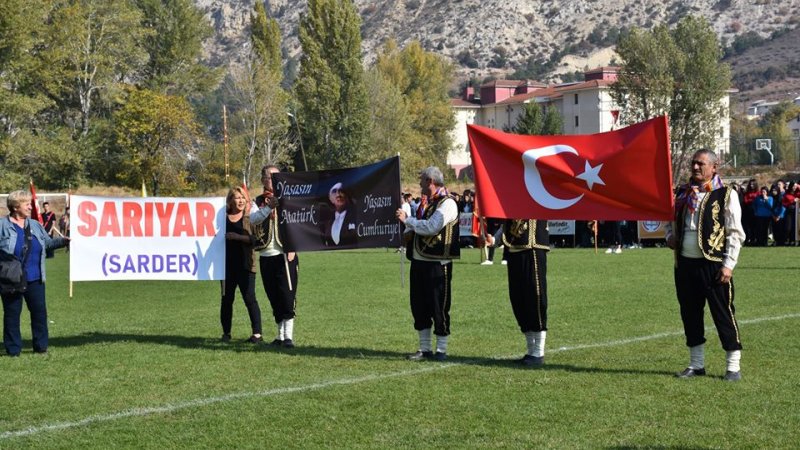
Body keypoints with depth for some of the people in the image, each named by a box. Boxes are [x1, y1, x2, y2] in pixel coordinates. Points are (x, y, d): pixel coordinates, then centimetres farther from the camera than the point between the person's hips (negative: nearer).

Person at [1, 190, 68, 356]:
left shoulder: (35, 225, 10)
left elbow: (49, 243, 17)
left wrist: (65, 240, 2)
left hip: (34, 279, 5)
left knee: (40, 311, 6)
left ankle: (41, 346, 18)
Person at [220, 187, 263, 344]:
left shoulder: (250, 218, 1)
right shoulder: (224, 218, 10)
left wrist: (237, 237, -18)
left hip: (245, 264, -3)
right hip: (227, 264, 4)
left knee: (249, 298, -7)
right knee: (226, 298, 9)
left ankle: (257, 333, -6)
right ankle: (226, 332, 19)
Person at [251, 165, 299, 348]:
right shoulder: (259, 201, 10)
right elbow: (253, 219, -10)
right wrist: (269, 207, -27)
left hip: (284, 254, -4)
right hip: (266, 256, 4)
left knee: (287, 295, -10)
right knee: (274, 298, 9)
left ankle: (288, 336, -11)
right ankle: (280, 335, 18)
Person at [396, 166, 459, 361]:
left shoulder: (447, 203, -12)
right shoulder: (425, 201, 16)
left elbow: (431, 227, -23)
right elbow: (417, 225, 27)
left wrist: (407, 220, -12)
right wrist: (409, 231, 3)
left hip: (437, 263, -9)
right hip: (419, 260, 9)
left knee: (439, 306, -2)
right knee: (419, 306, 11)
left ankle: (441, 350, 7)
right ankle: (425, 349, 20)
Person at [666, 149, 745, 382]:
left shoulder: (726, 195, -4)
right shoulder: (683, 193, 12)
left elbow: (735, 233, -6)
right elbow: (671, 220, 26)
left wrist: (728, 265, -12)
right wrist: (670, 236, 4)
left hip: (713, 264, -5)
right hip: (685, 264, 6)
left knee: (723, 313, -1)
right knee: (690, 313, 11)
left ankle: (733, 366, 8)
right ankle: (696, 364, 23)